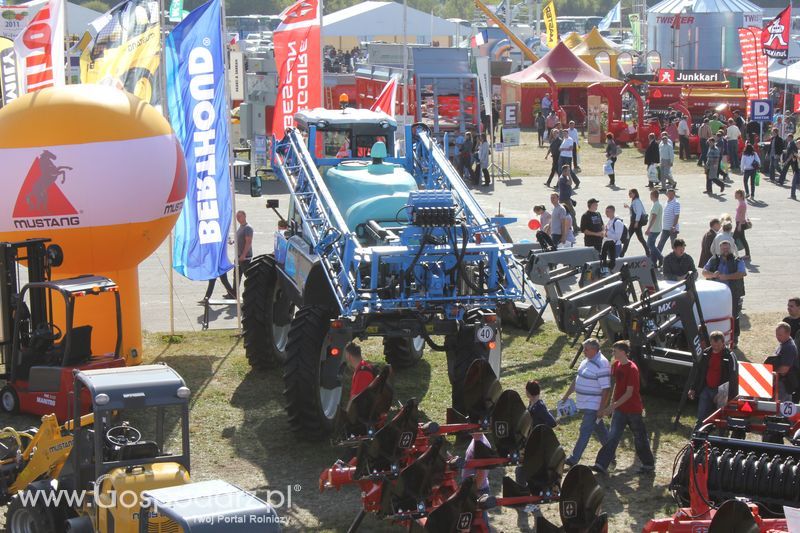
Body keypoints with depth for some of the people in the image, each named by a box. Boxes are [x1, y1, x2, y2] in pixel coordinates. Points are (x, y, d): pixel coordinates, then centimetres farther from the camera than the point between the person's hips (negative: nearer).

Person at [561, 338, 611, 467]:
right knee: (599, 429, 18)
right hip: (585, 404, 9)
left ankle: (573, 460, -3)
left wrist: (601, 409, -22)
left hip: (593, 406, -9)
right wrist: (567, 395, 21)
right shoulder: (587, 360, 9)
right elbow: (577, 379, 20)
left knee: (585, 432, -5)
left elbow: (606, 389, -22)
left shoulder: (601, 365, -20)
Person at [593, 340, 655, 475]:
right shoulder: (616, 365, 3)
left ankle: (649, 465, 24)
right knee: (612, 436, 0)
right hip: (619, 409, 6)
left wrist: (613, 406, -23)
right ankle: (601, 465, -4)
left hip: (633, 410, -6)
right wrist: (612, 402, 13)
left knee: (640, 439, 7)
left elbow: (629, 393, -21)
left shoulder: (632, 369, -21)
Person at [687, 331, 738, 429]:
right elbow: (698, 372, 16)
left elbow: (733, 378, -14)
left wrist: (731, 396, -21)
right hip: (706, 389, 5)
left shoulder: (730, 356, -11)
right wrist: (693, 388, 14)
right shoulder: (706, 353, 5)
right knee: (701, 419, 7)